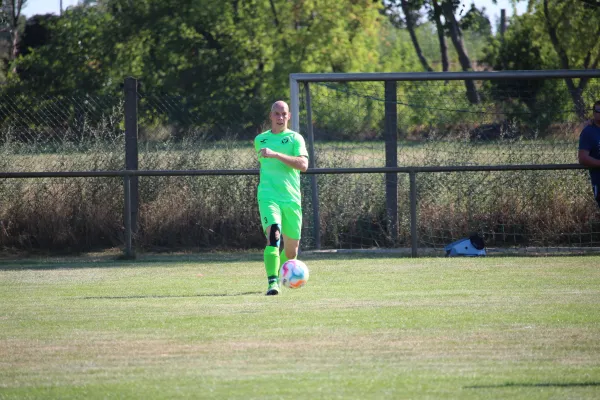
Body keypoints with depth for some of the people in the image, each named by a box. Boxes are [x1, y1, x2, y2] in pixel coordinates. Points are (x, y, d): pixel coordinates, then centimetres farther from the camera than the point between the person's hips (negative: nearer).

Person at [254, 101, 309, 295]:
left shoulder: (295, 138, 2)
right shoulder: (260, 140, 12)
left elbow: (303, 165, -15)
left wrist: (275, 154, -22)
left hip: (292, 199, 0)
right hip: (268, 197, 0)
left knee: (291, 251, 7)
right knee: (273, 236, -26)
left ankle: (280, 274, 38)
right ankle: (272, 283, -33)